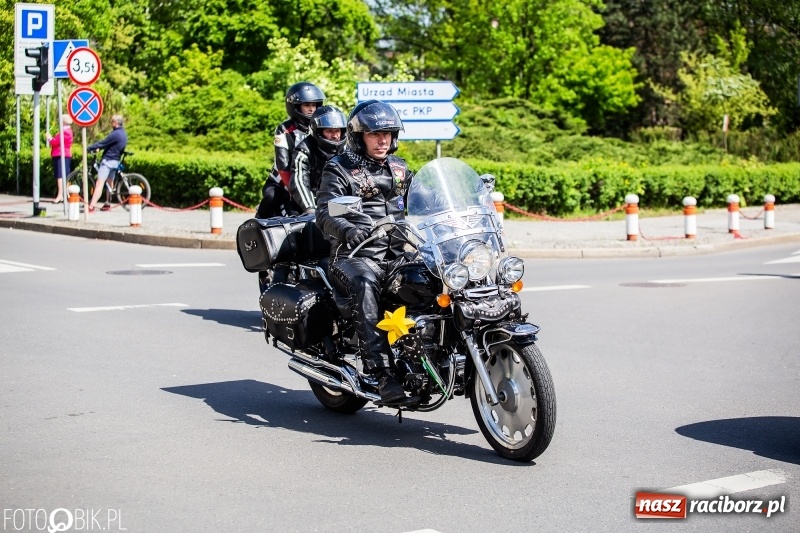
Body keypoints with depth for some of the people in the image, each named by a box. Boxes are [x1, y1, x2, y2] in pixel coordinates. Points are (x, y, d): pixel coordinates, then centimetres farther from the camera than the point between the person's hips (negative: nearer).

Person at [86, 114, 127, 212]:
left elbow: (103, 143, -16)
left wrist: (89, 148, -7)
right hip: (116, 161, 10)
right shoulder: (123, 133, 13)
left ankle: (91, 206, -25)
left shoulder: (115, 134, -17)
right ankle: (107, 205, 26)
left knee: (100, 183, -16)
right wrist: (97, 147, 18)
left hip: (108, 160, -10)